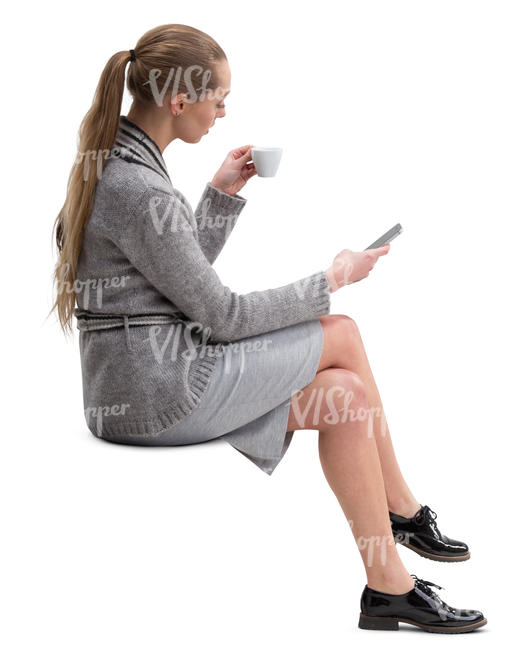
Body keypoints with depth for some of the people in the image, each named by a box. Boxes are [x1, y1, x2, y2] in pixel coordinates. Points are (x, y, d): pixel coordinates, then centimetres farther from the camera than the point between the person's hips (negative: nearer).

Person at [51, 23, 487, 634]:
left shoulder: (115, 161, 11)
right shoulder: (139, 190, -21)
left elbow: (186, 272, 19)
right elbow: (223, 316, -17)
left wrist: (221, 192, 10)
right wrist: (331, 279, -6)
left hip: (140, 384, 9)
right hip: (160, 392, -9)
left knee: (345, 392, 2)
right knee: (342, 334, -2)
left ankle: (389, 587, 9)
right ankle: (404, 511, 13)